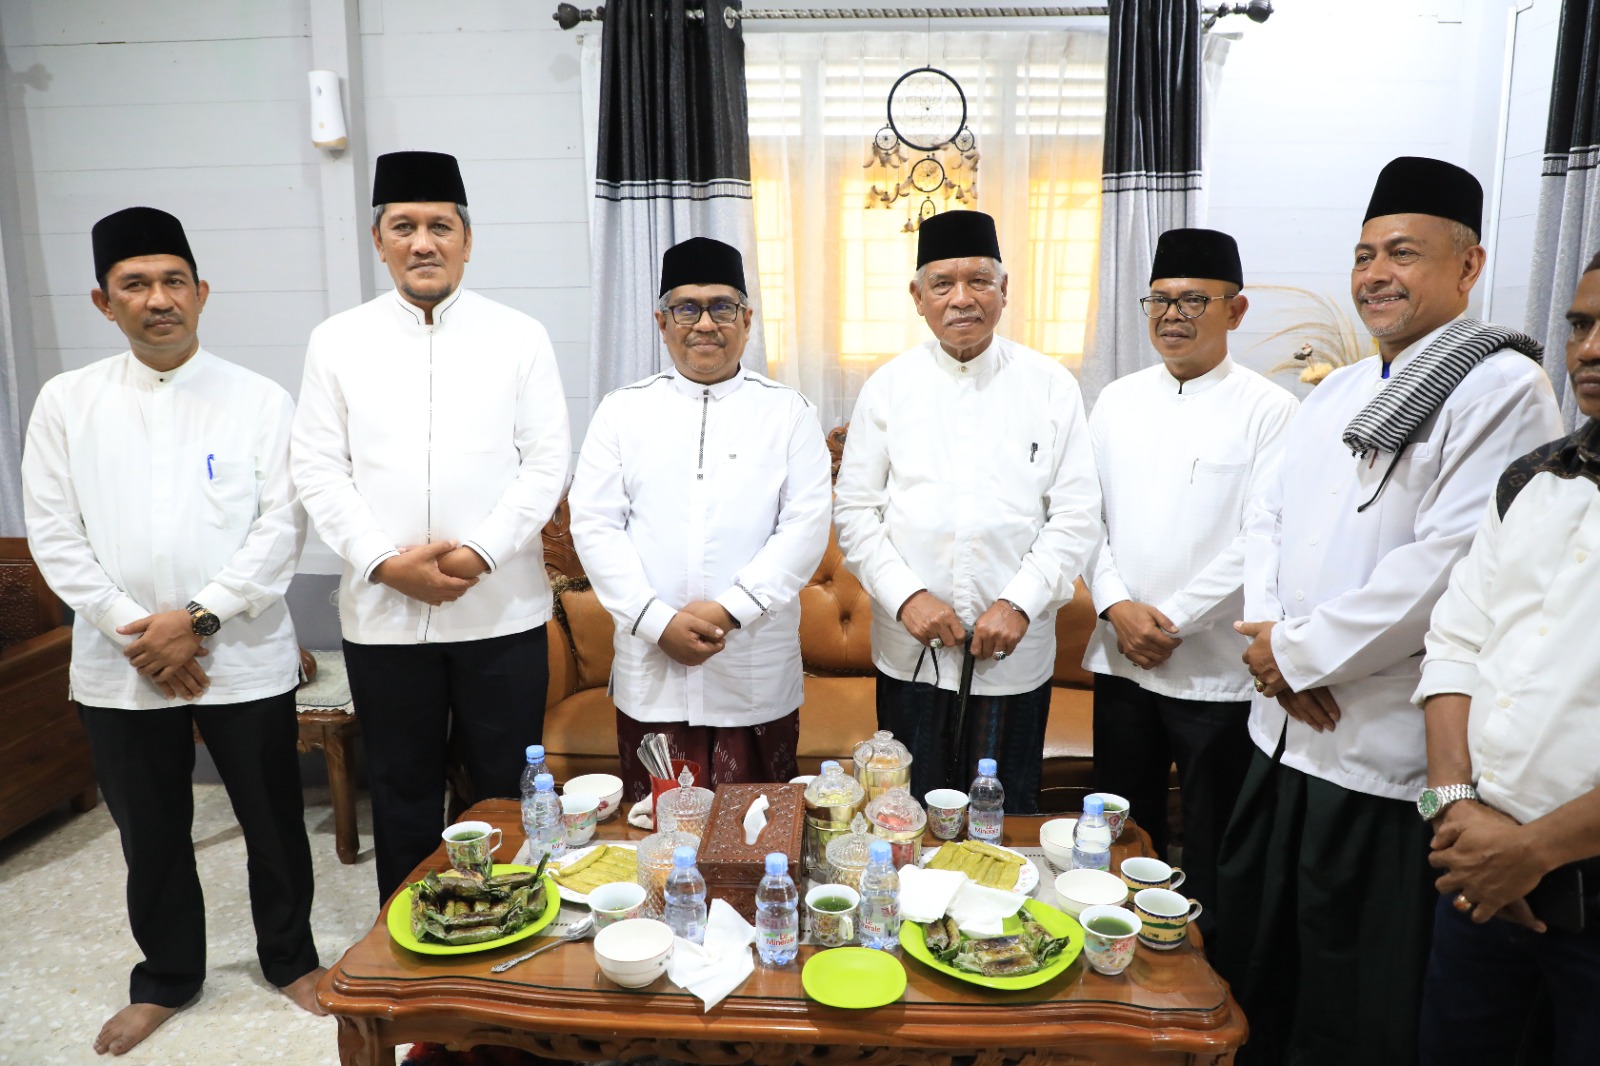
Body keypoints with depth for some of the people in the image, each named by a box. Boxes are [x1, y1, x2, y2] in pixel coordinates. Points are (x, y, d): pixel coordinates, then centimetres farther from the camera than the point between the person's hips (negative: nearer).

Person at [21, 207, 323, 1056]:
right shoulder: (66, 402, 3)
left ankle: (289, 958, 32)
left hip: (244, 657, -1)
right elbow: (54, 536, 0)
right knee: (150, 833, 16)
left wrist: (200, 618, -14)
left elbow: (281, 526, -7)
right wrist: (135, 633, -9)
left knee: (273, 821, 10)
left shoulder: (259, 400, -2)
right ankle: (167, 977, 36)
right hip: (119, 666, 2)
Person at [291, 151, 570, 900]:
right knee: (402, 788, 14)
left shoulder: (519, 338, 3)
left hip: (501, 609, -1)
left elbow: (547, 461, -2)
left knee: (506, 787, 8)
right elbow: (320, 470, 2)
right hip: (382, 612, 2)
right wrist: (386, 560, -11)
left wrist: (480, 552, -14)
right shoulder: (337, 342, 6)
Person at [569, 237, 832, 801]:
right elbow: (594, 524, 1)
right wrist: (657, 621, -10)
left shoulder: (788, 412, 4)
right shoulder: (622, 410, 7)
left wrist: (729, 608, -13)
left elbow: (807, 524, -3)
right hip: (650, 671, 1)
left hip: (758, 675, 0)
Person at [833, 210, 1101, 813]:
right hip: (910, 653, 1)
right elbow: (854, 510, 2)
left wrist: (1019, 603, -12)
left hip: (1015, 652, 0)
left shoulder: (1050, 386, 1)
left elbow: (1076, 515, -1)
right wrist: (906, 596, -10)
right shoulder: (888, 386, 3)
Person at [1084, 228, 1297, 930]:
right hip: (1120, 659, 4)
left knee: (1213, 848, 9)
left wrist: (1172, 620, -13)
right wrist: (1118, 607, -8)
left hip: (1216, 669, -4)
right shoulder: (1117, 401, 8)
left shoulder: (1268, 410, -6)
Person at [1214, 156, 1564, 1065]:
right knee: (1251, 966, 21)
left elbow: (1449, 564, -22)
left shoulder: (1502, 388, -12)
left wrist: (1299, 650, -14)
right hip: (1285, 732, 8)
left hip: (1384, 758, -7)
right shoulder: (1338, 392, 14)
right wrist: (1273, 636, -5)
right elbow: (1272, 519, 12)